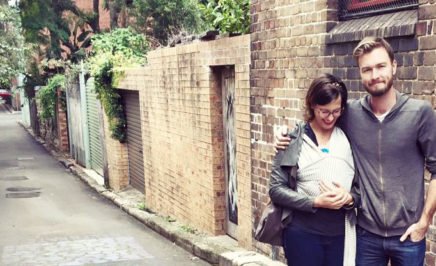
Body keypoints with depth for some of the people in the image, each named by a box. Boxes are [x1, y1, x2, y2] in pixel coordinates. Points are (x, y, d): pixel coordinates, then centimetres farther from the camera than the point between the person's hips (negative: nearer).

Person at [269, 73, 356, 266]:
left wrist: (350, 197, -15)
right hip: (303, 234, -2)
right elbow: (276, 189, -6)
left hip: (341, 234, 2)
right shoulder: (293, 140, -4)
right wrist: (315, 201, -17)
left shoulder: (348, 138, 3)